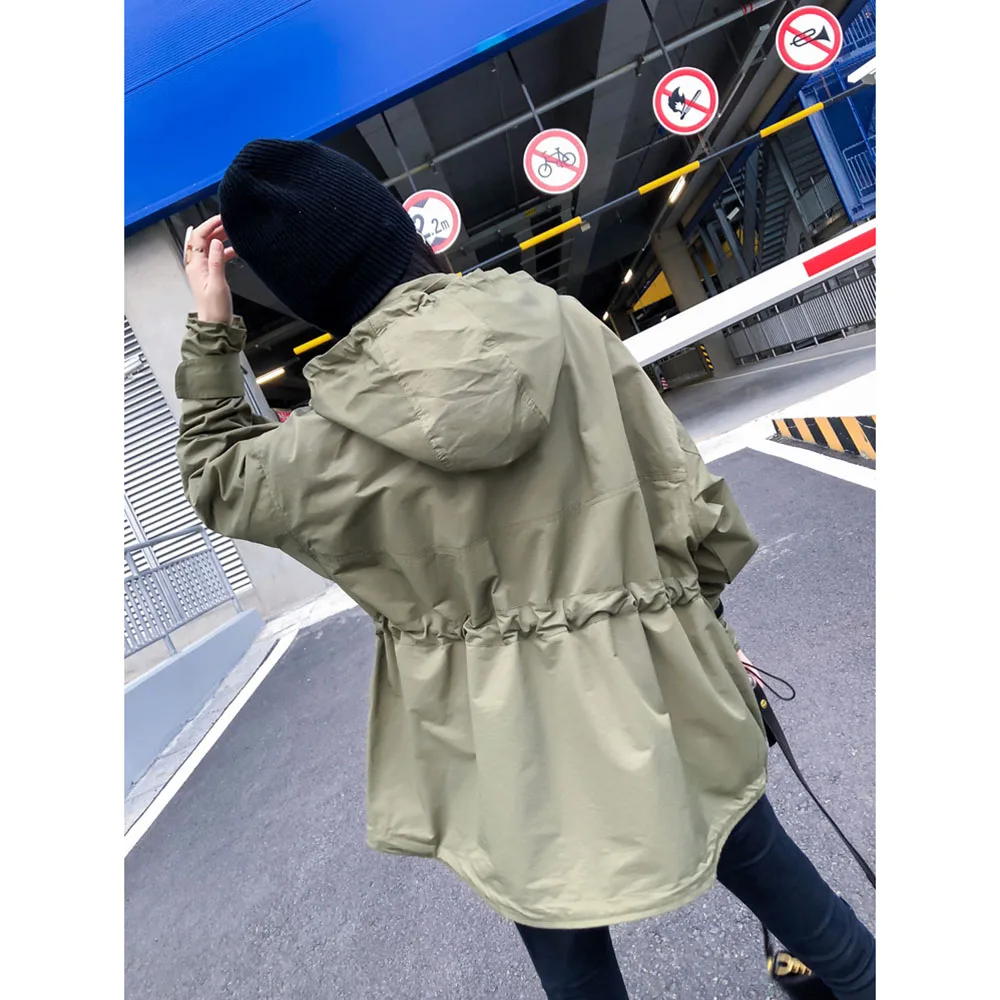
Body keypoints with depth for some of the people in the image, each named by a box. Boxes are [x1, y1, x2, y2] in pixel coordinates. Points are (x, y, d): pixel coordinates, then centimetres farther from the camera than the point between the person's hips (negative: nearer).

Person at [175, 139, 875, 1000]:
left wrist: (210, 330, 3)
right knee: (748, 847, 30)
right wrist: (697, 603, 10)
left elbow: (222, 486, 4)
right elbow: (682, 483, -5)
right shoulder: (558, 321, -13)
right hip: (645, 676, 3)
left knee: (564, 930, 27)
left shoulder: (343, 434, -18)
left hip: (517, 732, -2)